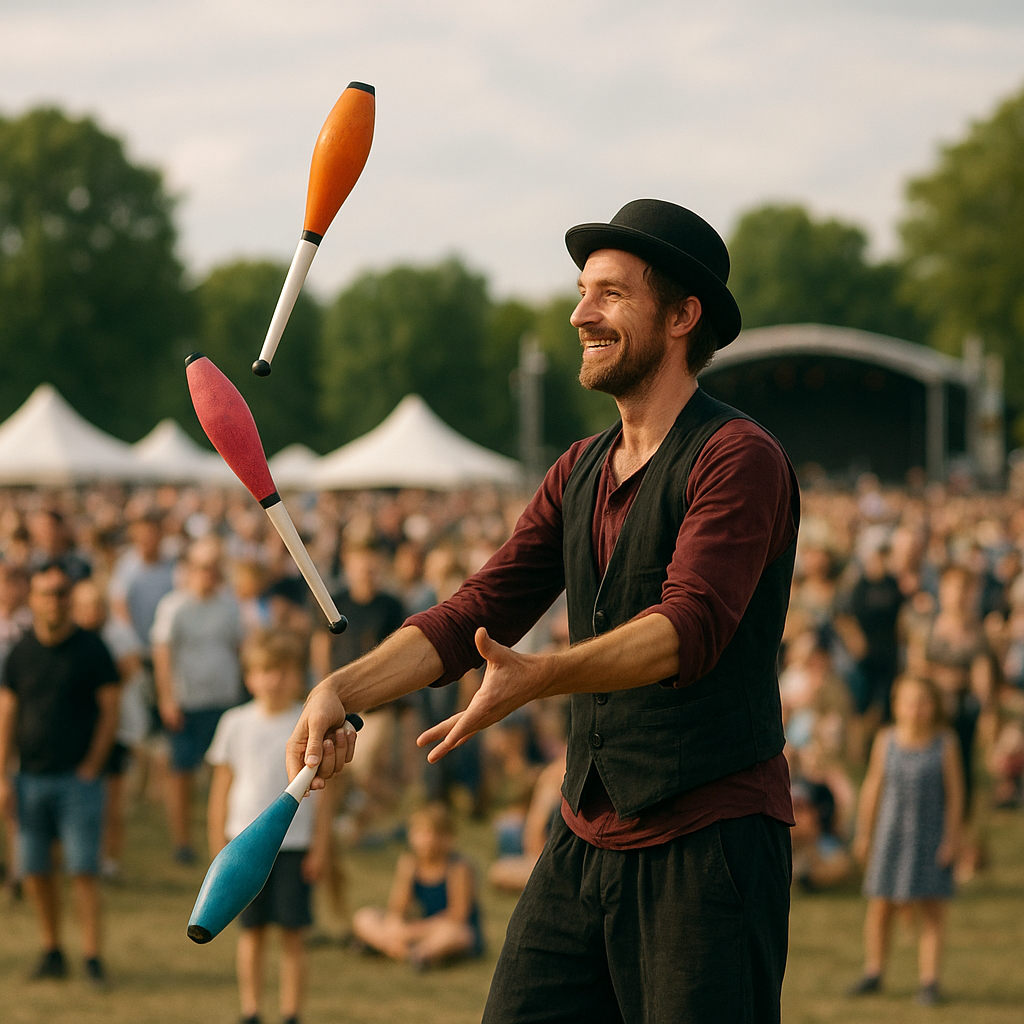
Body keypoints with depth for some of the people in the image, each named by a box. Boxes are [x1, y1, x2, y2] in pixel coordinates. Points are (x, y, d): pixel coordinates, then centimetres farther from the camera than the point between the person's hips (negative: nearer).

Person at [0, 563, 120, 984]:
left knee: (83, 870, -7)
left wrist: (91, 767, -5)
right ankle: (51, 951, 17)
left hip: (77, 778, -3)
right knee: (35, 870, 5)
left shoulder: (90, 649, -2)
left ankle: (92, 957, -6)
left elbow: (109, 711, 0)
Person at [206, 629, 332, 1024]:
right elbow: (221, 788, 7)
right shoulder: (236, 724, 2)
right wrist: (219, 846, 5)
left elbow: (321, 791, 3)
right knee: (251, 931, 6)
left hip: (294, 844, -1)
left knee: (293, 932, 1)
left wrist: (320, 847, 0)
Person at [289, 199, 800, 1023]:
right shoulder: (580, 473, 16)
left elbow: (690, 625, -24)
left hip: (711, 848, -7)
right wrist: (345, 691, -7)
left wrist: (539, 677, -37)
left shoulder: (740, 459, -10)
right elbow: (477, 613, 9)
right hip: (584, 840, 7)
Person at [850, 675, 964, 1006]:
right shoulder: (886, 740, -2)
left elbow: (955, 791, -2)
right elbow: (872, 786, 5)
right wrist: (864, 832, 7)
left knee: (932, 910, -1)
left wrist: (952, 837, -5)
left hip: (930, 835, -2)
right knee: (880, 905, 7)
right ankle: (873, 971, 23)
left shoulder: (945, 742, -6)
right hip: (891, 832, 2)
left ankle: (929, 979, 7)